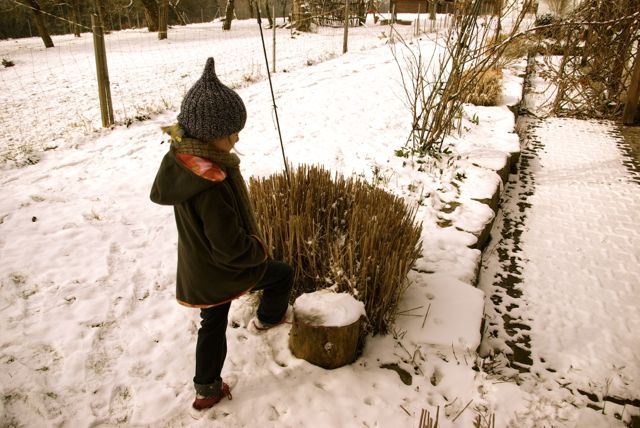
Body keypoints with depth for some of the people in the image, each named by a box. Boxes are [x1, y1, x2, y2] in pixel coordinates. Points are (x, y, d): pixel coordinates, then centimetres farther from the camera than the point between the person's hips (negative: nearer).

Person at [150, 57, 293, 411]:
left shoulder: (183, 161, -8)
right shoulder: (210, 185, -38)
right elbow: (230, 245, -32)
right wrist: (260, 251, -10)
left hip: (199, 271, 8)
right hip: (222, 271, -8)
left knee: (213, 325, 25)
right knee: (282, 275, 19)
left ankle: (207, 390, 43)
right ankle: (268, 318, 48)